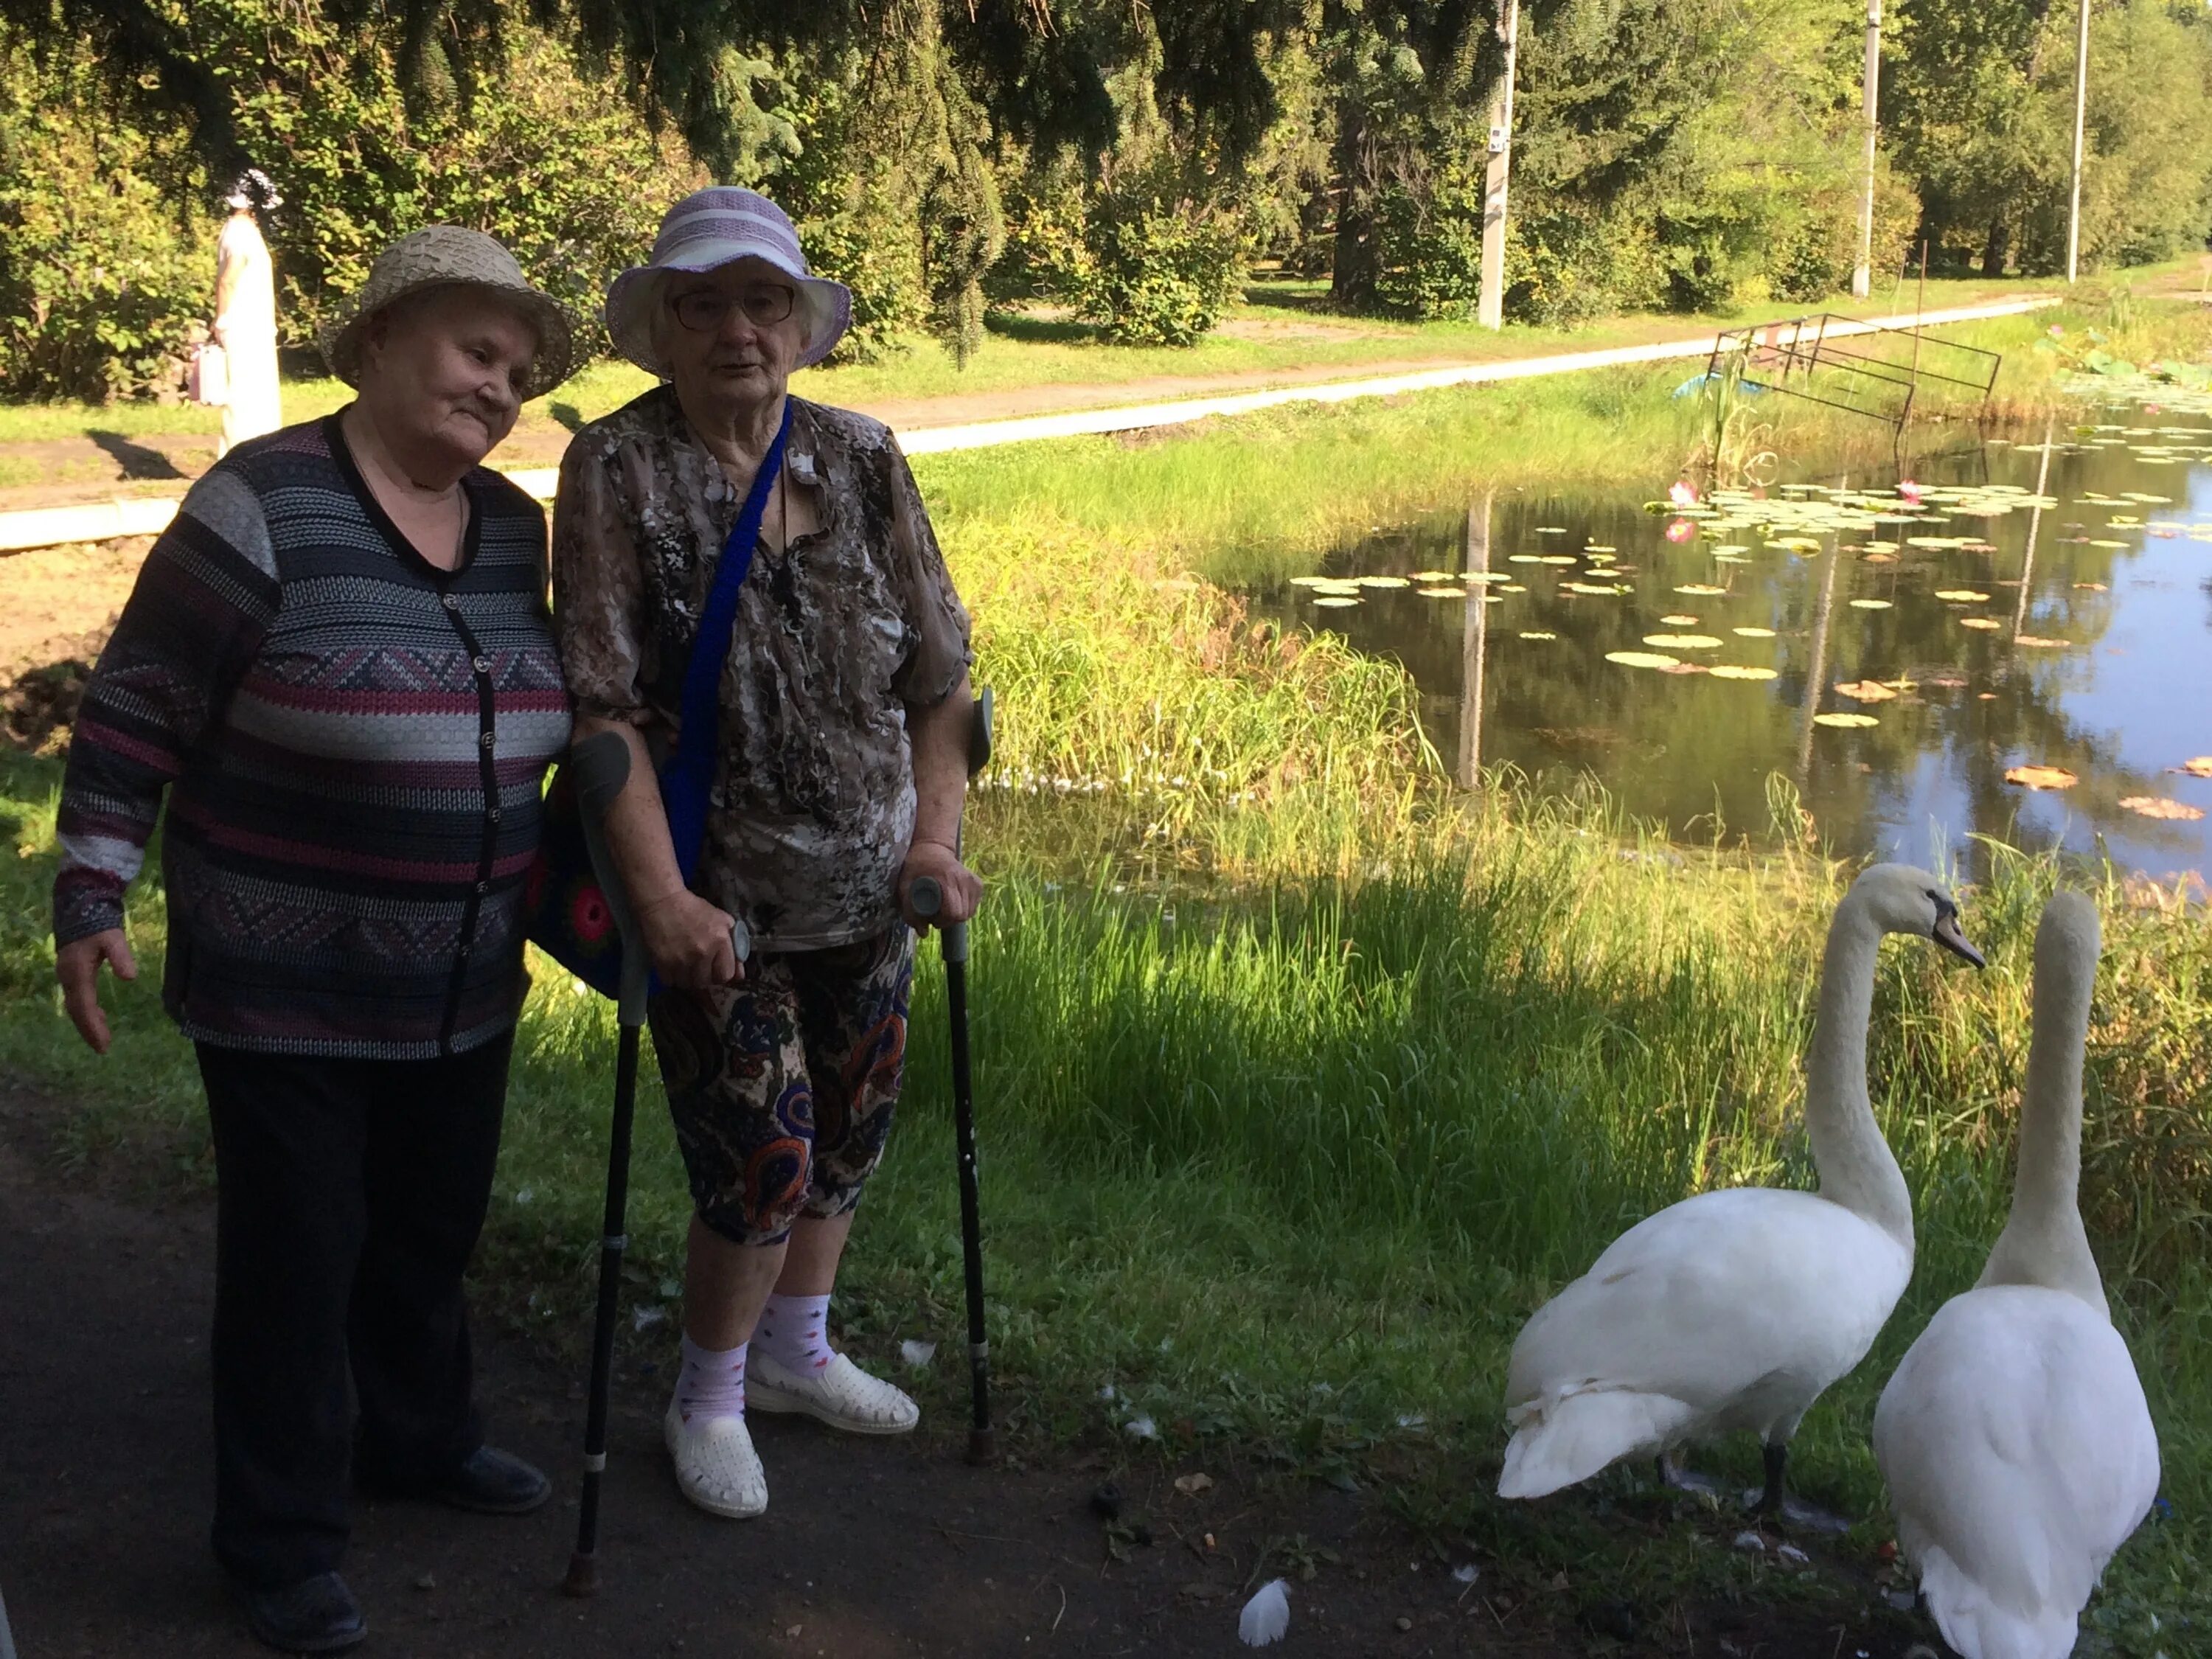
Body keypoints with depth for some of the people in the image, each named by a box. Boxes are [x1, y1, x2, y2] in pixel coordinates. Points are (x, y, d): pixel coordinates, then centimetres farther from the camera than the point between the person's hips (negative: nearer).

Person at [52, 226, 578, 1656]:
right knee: (296, 1254, 6)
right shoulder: (267, 504, -16)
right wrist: (92, 898, -14)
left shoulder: (512, 524, 4)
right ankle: (282, 1539, 23)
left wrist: (534, 895, 21)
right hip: (288, 991, -6)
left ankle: (421, 1439, 43)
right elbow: (137, 713, -13)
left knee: (434, 1229, 20)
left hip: (461, 987, 6)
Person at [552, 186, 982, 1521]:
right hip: (720, 897, -5)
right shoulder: (616, 469, -12)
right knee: (760, 1164, -4)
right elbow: (604, 704, -17)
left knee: (851, 1129, 18)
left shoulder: (863, 459, 0)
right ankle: (708, 1402, 23)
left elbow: (938, 673, 3)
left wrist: (936, 838, -6)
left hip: (867, 891, 5)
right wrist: (659, 896, -24)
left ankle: (797, 1351, 42)